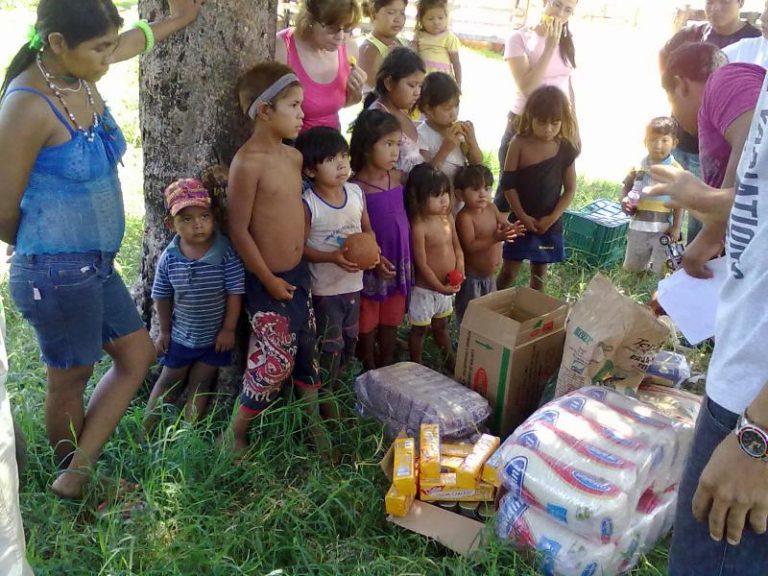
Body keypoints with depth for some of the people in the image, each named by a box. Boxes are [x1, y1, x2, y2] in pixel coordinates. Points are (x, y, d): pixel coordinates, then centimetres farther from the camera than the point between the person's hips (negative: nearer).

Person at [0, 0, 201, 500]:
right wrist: (41, 251, 3)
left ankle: (76, 474, 24)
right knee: (71, 379, 10)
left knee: (138, 355, 16)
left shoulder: (81, 77, 1)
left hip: (97, 264, 9)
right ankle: (72, 475, 35)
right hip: (57, 273, -9)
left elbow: (134, 41, 25)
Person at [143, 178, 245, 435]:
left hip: (215, 336, -2)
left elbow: (235, 293, -15)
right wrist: (164, 331, 6)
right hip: (180, 334, 2)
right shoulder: (169, 257, -13)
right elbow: (162, 296, 0)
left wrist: (228, 329, -12)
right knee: (169, 381, 19)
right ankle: (145, 431, 32)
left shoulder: (226, 253, -21)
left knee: (200, 384, 11)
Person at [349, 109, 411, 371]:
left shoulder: (399, 178, -2)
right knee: (368, 323, 12)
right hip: (370, 265, -5)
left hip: (399, 261, 5)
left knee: (392, 320, 20)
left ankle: (387, 367, 37)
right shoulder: (354, 188, -18)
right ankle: (371, 372, 30)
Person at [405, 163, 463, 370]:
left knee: (441, 326, 26)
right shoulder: (419, 226, -24)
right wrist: (440, 287, -21)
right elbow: (421, 264, -22)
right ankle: (417, 367, 28)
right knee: (419, 329, 12)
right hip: (425, 289, -7)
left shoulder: (448, 218, -2)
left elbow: (457, 247, 8)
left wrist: (460, 269, -9)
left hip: (447, 286, 7)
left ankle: (450, 360, 42)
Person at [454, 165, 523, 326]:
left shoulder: (492, 208, -2)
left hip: (490, 275, 8)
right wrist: (496, 238, -39)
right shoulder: (464, 217, -24)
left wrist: (511, 229, -23)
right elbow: (470, 247, -30)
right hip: (471, 277, -8)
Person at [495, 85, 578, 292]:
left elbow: (570, 189, 0)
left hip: (549, 223, 2)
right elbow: (508, 183, -8)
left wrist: (552, 218, -11)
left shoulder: (566, 149, -4)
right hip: (521, 219, -2)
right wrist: (522, 216, -13)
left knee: (539, 274, 14)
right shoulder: (519, 144, -9)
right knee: (509, 272, 2)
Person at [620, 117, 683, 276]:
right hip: (638, 227, 3)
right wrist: (624, 200, -10)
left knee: (660, 273, 2)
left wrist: (676, 227, -11)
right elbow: (626, 187, 12)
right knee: (631, 269, 17)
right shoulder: (637, 167, 0)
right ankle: (646, 262, 46)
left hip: (663, 229, -3)